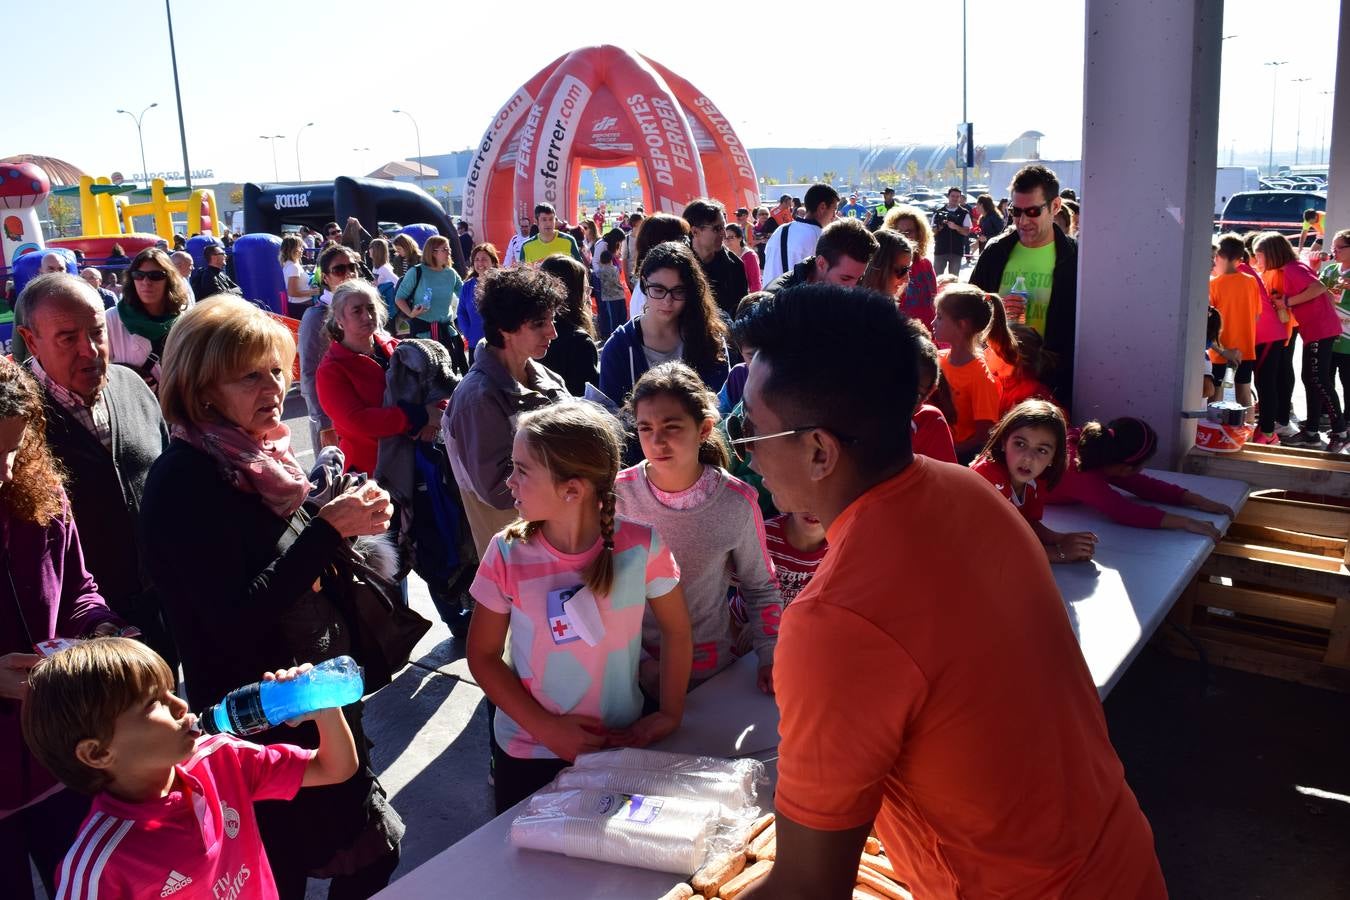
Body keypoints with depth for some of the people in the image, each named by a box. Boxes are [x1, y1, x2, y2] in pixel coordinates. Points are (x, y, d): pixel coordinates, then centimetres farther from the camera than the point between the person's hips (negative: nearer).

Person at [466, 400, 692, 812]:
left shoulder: (641, 547, -18)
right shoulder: (508, 553, -15)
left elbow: (676, 631, -3)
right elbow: (483, 655, -7)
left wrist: (670, 714, -6)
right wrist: (546, 728, -14)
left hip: (620, 744, 0)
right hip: (527, 752, 0)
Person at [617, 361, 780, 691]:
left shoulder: (737, 502, -14)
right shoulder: (617, 494, -16)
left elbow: (760, 587, 1)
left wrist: (770, 656, -9)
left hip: (709, 666, 1)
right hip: (632, 665, 0)